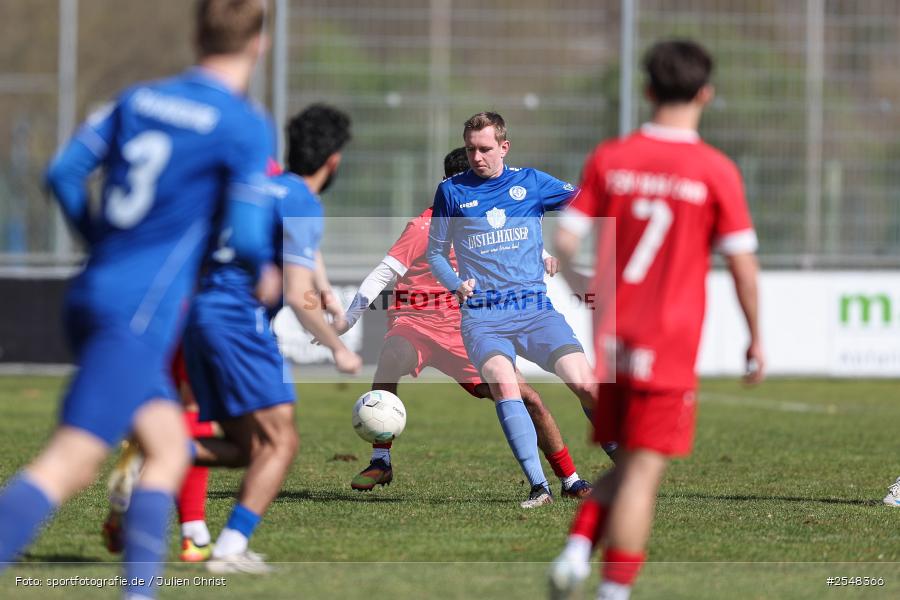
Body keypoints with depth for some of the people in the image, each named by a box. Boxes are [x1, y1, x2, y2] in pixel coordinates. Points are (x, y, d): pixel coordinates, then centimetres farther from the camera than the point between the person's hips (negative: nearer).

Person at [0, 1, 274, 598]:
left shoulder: (138, 98, 12)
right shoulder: (246, 127, -7)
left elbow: (64, 173, 12)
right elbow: (247, 238, -11)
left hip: (92, 297, 8)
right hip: (138, 316, -8)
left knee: (170, 448, 16)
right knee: (68, 463, -14)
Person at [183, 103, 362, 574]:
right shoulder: (304, 205, -7)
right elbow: (298, 296, -13)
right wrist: (339, 349, -1)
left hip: (200, 312, 8)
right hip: (239, 319, -8)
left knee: (247, 449, 12)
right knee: (280, 443, -5)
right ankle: (230, 549, -15)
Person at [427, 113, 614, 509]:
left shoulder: (531, 183, 11)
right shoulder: (451, 191, 9)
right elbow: (436, 252, 16)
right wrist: (456, 284, -3)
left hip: (534, 308, 1)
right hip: (482, 315, -1)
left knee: (585, 384, -14)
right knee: (503, 383, -29)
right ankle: (539, 486, -30)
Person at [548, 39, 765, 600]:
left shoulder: (608, 159, 2)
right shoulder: (716, 171, -7)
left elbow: (565, 243, 1)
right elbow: (742, 263, -5)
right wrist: (756, 339, 7)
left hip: (611, 339, 4)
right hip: (671, 345, -4)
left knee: (628, 464, 18)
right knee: (644, 472, -1)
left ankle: (577, 550, -2)